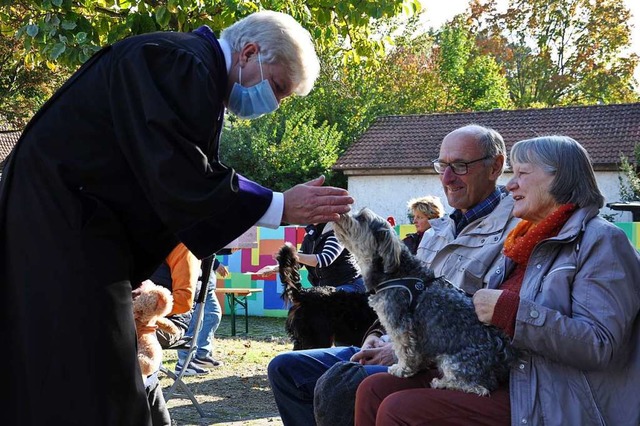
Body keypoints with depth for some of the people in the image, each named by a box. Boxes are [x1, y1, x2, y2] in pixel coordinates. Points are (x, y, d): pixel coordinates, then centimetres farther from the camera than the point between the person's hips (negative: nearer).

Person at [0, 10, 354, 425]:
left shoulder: (202, 76, 15)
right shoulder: (180, 63, -16)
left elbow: (191, 188, 16)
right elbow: (176, 179, -25)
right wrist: (278, 207, -19)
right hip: (60, 224, -10)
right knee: (94, 392, -10)